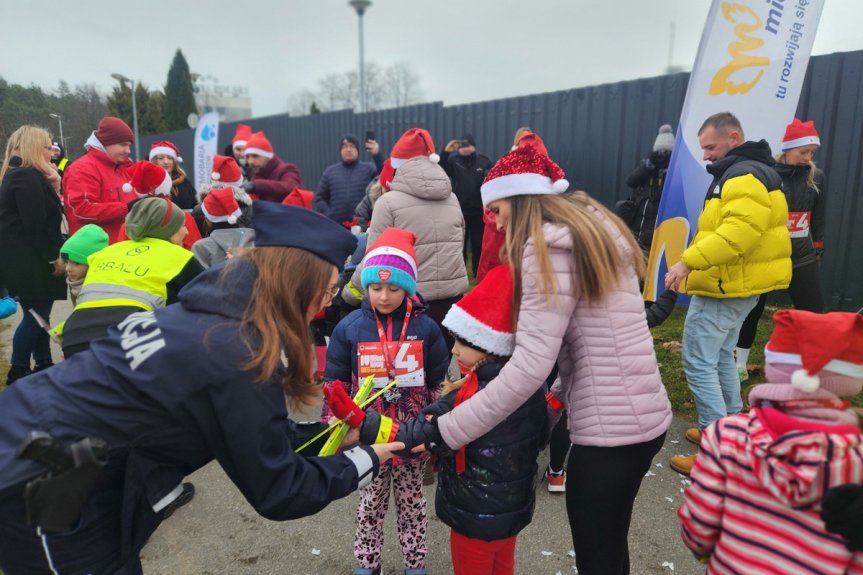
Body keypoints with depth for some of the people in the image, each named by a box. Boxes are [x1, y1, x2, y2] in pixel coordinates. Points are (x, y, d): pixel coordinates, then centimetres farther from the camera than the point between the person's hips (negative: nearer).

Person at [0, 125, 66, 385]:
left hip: (30, 259, 10)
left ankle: (44, 364, 24)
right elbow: (36, 225, -22)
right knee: (35, 316, -3)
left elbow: (45, 216, 15)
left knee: (38, 314, 15)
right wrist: (54, 257, -17)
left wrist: (53, 187, 4)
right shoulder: (27, 177, -16)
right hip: (28, 261, -10)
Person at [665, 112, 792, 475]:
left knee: (698, 363, -7)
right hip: (736, 284, 11)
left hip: (725, 288, -11)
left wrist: (688, 261, -35)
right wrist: (694, 263, 14)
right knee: (720, 358, 20)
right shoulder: (740, 173, 18)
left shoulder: (744, 176, -17)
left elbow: (737, 233, -32)